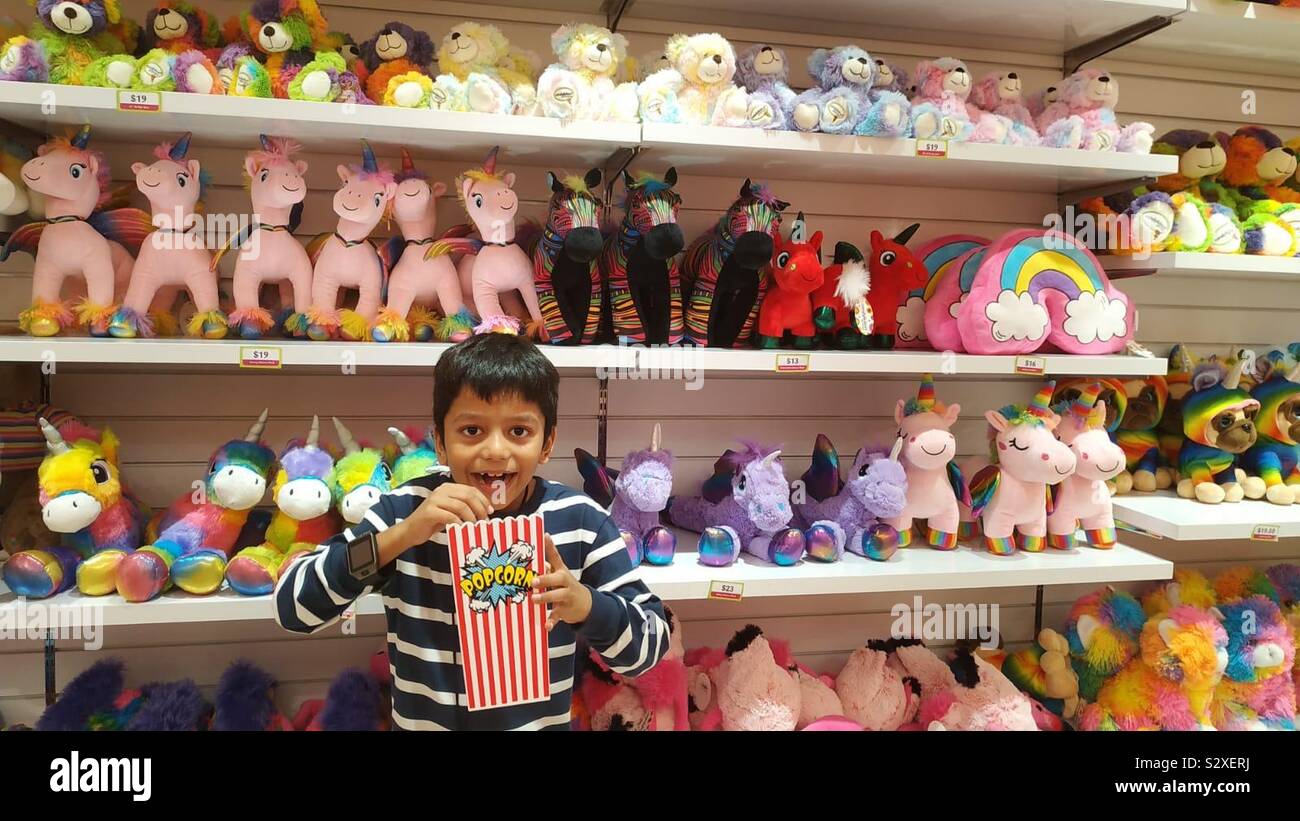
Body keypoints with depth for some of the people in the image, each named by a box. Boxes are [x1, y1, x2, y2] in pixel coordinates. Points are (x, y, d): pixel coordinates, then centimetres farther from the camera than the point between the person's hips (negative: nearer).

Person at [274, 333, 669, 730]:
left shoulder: (580, 521, -16)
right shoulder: (404, 510, -16)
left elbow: (649, 648, -14)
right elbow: (291, 607, -21)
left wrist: (585, 604, -33)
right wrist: (400, 536, -33)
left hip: (544, 723, 0)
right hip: (421, 723, 0)